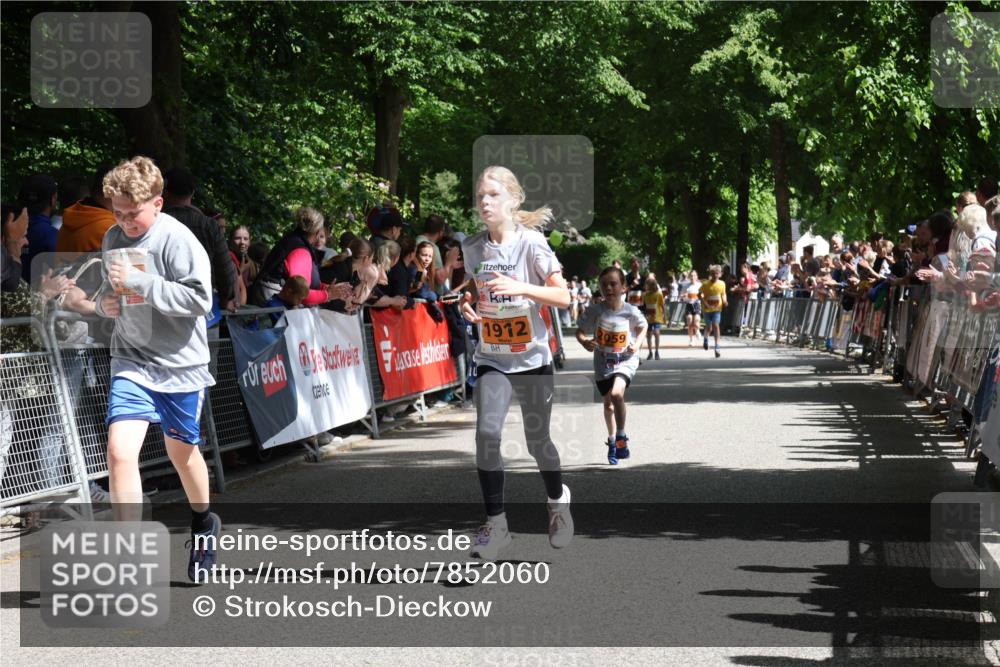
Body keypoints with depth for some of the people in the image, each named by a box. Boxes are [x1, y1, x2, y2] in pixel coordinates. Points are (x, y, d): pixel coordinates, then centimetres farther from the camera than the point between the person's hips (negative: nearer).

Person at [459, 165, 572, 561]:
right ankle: (495, 524, -8)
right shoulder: (472, 247, 1)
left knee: (537, 441, 7)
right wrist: (469, 305, -4)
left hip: (533, 358, -3)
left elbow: (563, 297, -14)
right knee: (487, 433, -16)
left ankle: (558, 502, 37)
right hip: (492, 359, 3)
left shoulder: (532, 243, -11)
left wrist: (519, 287, -27)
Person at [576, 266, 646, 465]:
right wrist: (584, 341, -28)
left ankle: (621, 437, -8)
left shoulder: (631, 311, -14)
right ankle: (612, 441, 37)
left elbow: (643, 327, 6)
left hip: (625, 360, -2)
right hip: (603, 362, 2)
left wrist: (637, 343, -10)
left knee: (616, 394, -27)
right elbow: (580, 331, -7)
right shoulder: (595, 310, -15)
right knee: (608, 404, 14)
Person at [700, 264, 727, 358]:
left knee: (716, 326, -14)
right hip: (707, 309, 0)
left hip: (717, 309, 0)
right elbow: (700, 294, -4)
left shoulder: (722, 284, -4)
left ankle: (717, 347, -14)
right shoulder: (705, 284, -11)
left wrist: (724, 301, -8)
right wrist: (704, 302, -19)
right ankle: (706, 339, 45)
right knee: (709, 328, 10)